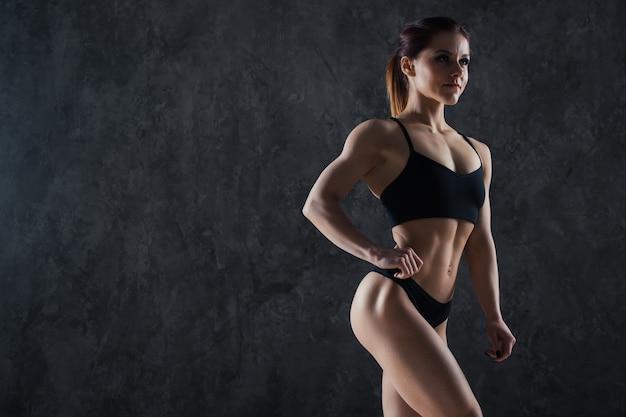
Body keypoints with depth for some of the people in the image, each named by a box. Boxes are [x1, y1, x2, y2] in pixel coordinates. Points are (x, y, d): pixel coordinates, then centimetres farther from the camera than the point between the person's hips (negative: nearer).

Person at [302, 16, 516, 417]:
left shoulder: (478, 153, 19)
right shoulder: (384, 135, 0)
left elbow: (480, 243, 19)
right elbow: (318, 204, -7)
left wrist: (494, 318, 11)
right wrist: (378, 253, -20)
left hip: (433, 316, 7)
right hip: (389, 301, -7)